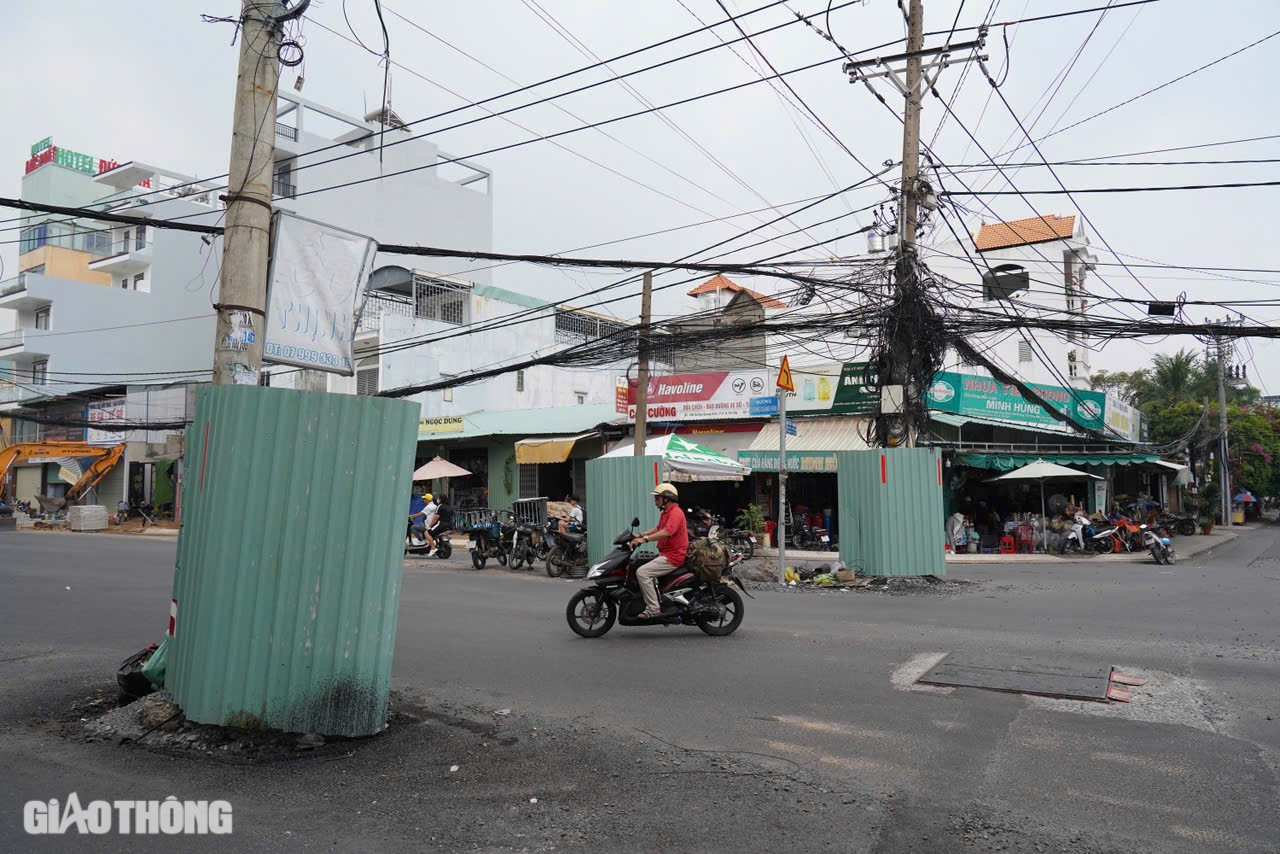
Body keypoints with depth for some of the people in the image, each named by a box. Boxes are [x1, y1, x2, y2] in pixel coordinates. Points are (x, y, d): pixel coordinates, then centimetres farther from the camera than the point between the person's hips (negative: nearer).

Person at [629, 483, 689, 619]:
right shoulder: (666, 513, 17)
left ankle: (653, 608, -17)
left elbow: (666, 532, -32)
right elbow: (658, 528, 29)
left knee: (642, 572, -21)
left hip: (673, 557, -11)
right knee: (638, 565, 18)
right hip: (665, 554, 11)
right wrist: (640, 536, 16)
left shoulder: (676, 513, -17)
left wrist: (645, 539, -36)